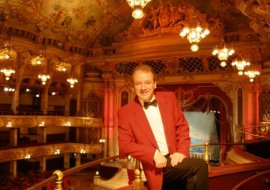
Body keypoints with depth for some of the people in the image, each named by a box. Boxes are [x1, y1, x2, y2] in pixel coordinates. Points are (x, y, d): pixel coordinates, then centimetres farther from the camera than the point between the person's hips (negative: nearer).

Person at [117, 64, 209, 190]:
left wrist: (181, 152, -6)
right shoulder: (125, 112, -1)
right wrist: (154, 154, -18)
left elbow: (182, 127, 11)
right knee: (199, 166, -23)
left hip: (173, 160, 4)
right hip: (154, 167, -4)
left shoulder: (169, 98, 8)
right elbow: (125, 144, -6)